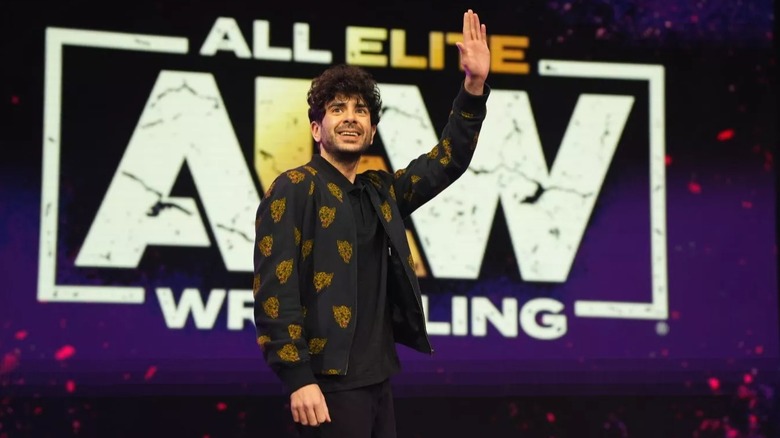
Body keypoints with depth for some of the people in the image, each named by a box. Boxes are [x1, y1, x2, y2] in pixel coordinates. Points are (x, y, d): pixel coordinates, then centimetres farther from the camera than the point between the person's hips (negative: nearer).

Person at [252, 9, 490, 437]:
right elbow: (274, 290, -13)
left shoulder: (380, 191, 14)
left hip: (378, 381, 7)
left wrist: (474, 86, 7)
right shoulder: (294, 189, -7)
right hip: (330, 383, -7)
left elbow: (447, 161, 20)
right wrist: (298, 379, -20)